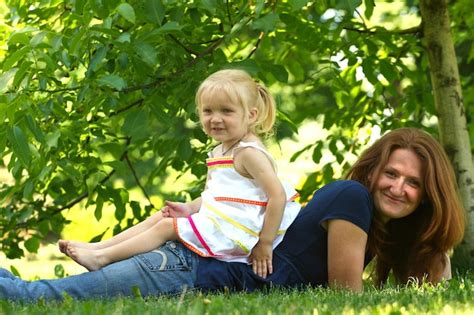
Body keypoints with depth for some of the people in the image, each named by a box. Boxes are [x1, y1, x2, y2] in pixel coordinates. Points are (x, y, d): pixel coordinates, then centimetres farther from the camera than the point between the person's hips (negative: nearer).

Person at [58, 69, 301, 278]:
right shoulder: (219, 153, 14)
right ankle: (98, 247, 4)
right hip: (215, 218, 10)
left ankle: (102, 258, -6)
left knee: (167, 226, -9)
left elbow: (278, 195, -23)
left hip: (233, 228, -10)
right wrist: (190, 209, 1)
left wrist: (264, 243, -23)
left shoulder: (249, 153, -17)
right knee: (160, 217, 8)